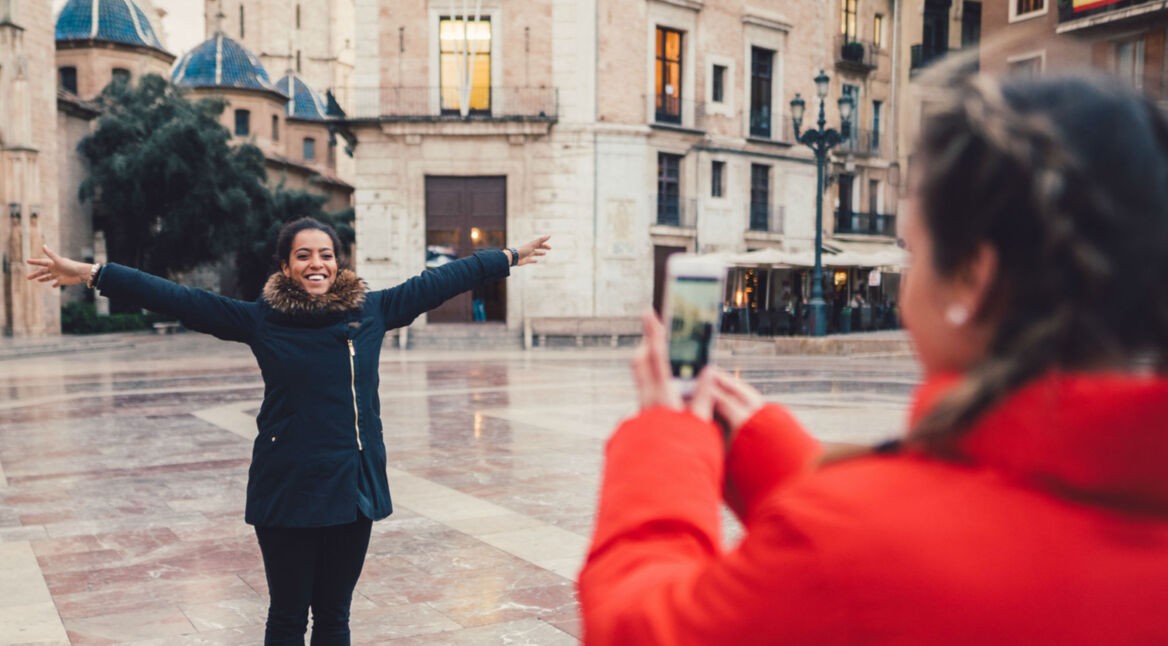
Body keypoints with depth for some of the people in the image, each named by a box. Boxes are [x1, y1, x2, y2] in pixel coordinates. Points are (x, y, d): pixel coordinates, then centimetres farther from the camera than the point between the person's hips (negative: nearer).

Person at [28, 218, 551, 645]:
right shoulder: (261, 320, -3)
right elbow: (178, 299, -4)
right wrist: (91, 274, -8)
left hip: (353, 485, 2)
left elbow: (438, 282, 11)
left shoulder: (371, 311, 3)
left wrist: (508, 257, 18)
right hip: (288, 489, -2)